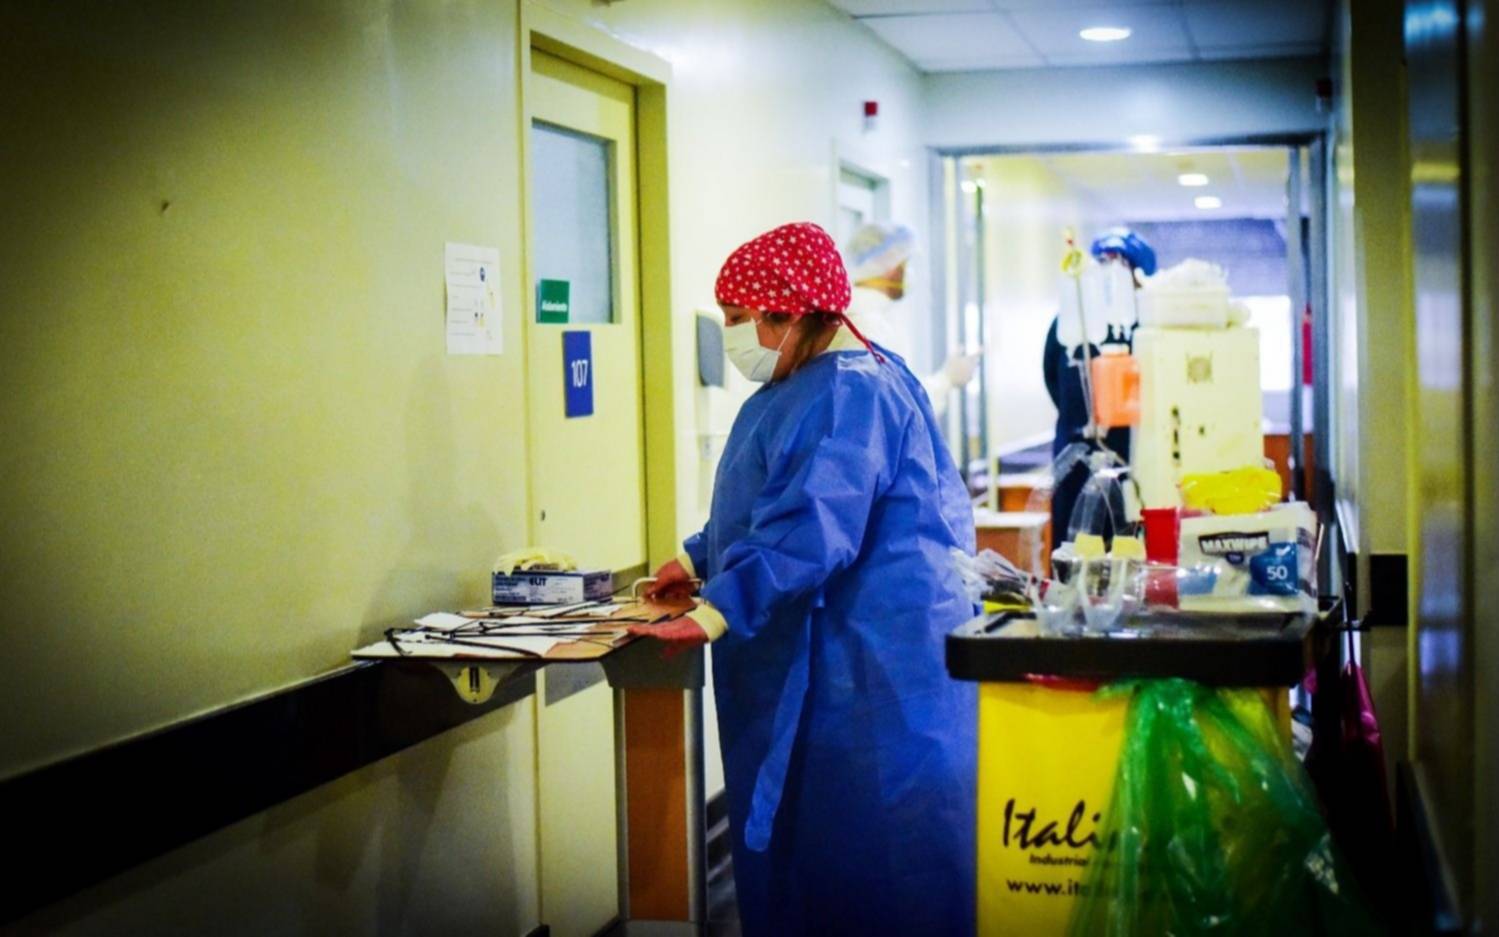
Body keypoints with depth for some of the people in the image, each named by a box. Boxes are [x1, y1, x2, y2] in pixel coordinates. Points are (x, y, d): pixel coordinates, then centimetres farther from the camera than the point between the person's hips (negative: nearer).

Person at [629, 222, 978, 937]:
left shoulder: (850, 394, -20)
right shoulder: (798, 392, 15)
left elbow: (808, 531, -29)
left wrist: (715, 615, -29)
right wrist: (698, 559, 23)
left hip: (870, 662, -11)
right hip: (812, 663, 11)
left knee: (868, 856, -3)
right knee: (794, 839, 15)